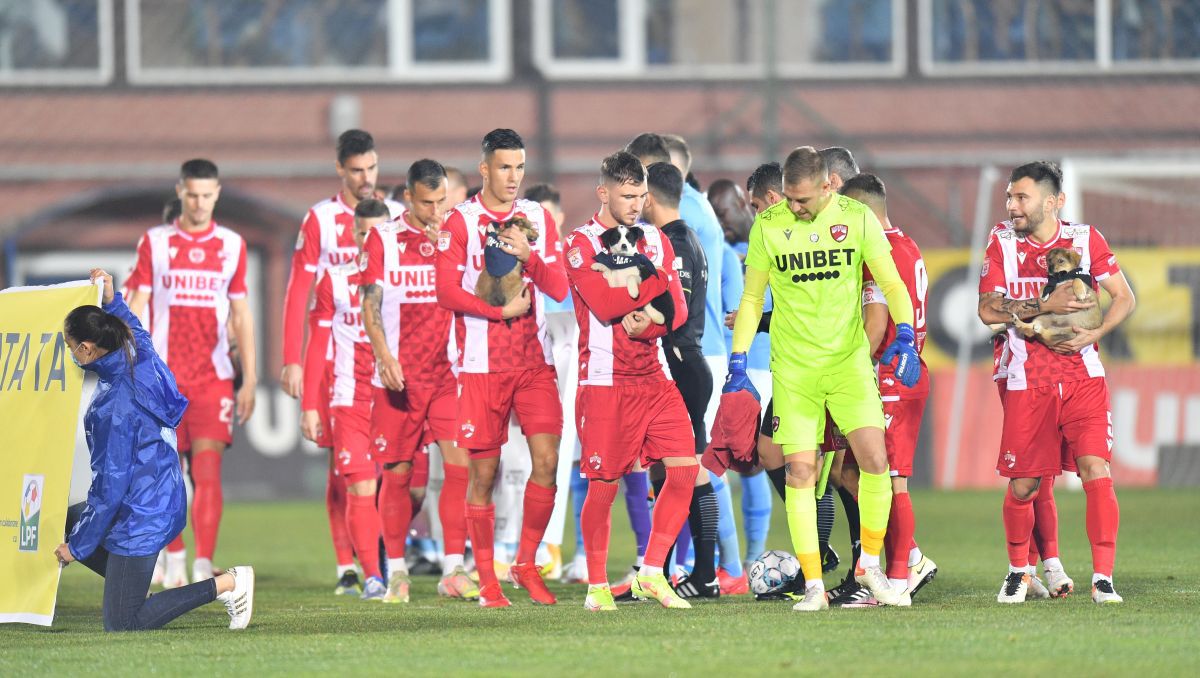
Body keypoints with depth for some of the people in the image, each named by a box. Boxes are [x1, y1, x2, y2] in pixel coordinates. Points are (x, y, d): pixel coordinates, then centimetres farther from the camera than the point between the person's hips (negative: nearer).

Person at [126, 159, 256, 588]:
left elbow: (241, 315, 11)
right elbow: (136, 309, 4)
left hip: (213, 376, 0)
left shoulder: (232, 245, 8)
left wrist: (250, 380, 7)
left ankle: (204, 565, -18)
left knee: (208, 469, -12)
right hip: (163, 376, 0)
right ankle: (174, 558, 21)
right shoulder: (155, 243, 4)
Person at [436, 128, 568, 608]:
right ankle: (487, 580, 8)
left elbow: (559, 289, 3)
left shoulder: (539, 218, 10)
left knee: (546, 459, -10)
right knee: (484, 473, -1)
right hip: (481, 365, -3)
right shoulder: (459, 222, 0)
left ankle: (526, 564, 5)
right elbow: (447, 292, -8)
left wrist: (528, 256, -13)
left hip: (534, 361, 3)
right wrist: (502, 310, -13)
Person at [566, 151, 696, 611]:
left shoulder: (656, 241, 14)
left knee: (685, 466, -7)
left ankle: (652, 573, 1)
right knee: (604, 484, -2)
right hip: (605, 380, -5)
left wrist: (645, 325, -14)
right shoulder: (582, 244, -5)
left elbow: (677, 309, 6)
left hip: (652, 377, 5)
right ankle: (597, 587, 12)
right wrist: (657, 281, -10)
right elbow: (606, 304, -18)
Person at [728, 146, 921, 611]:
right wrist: (738, 359, 4)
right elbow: (752, 297, 9)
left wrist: (904, 337, -13)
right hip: (793, 366, 0)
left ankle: (870, 564, 7)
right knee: (800, 471, -5)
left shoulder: (857, 218, -2)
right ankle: (813, 585, 2)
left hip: (848, 359, 0)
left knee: (875, 460, -13)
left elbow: (891, 283, 2)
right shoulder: (767, 225, 0)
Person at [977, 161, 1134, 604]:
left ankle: (1103, 577, -9)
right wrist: (1045, 307, -17)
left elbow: (1124, 298, 3)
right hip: (1027, 383, 1)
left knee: (1096, 472, -15)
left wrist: (1094, 334, -13)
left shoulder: (1086, 239, 0)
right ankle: (1018, 571, 27)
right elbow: (988, 310, -5)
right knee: (1023, 485, 4)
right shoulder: (1002, 242, 2)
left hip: (1083, 377, -1)